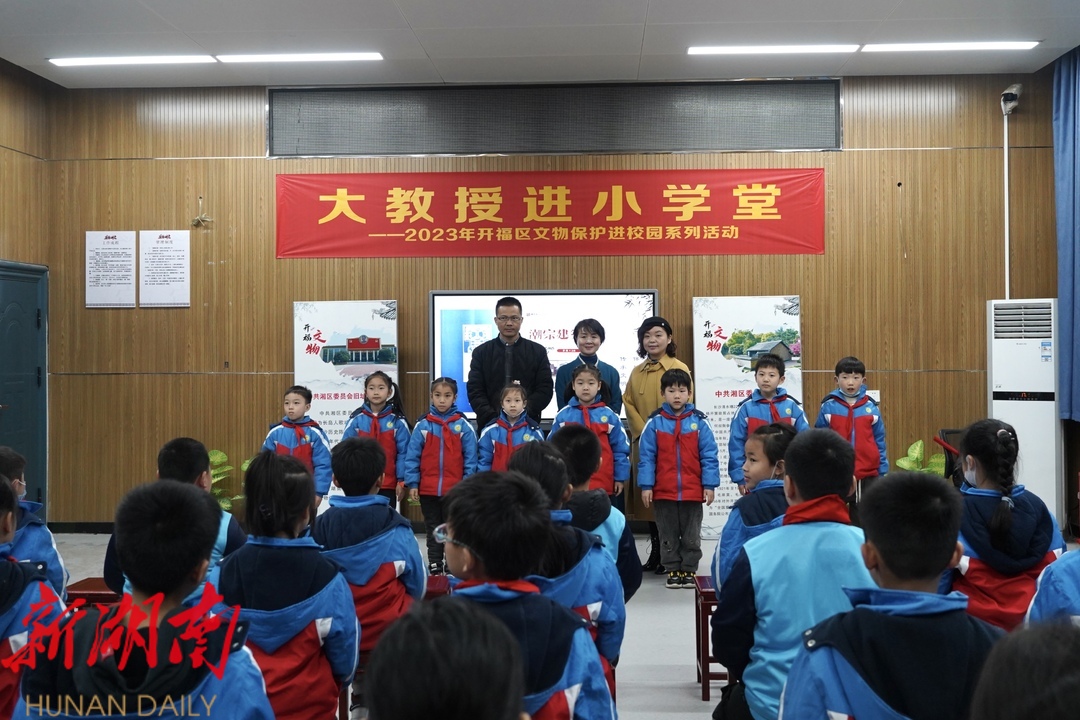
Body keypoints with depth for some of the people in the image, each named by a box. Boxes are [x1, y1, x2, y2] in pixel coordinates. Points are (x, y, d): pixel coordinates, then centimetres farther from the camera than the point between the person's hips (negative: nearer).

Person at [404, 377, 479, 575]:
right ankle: (434, 568, 21)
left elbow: (470, 459, -2)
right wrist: (412, 484, -5)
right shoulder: (422, 425, -1)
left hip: (454, 490, -1)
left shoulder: (463, 426, -3)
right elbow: (412, 457, 0)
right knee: (433, 531, 12)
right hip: (427, 490, 1)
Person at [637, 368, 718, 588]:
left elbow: (709, 455, -3)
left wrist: (710, 485, -7)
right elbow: (646, 456, -3)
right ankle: (673, 571, 23)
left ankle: (689, 571, 23)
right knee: (668, 536, 12)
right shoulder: (655, 422, -3)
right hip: (663, 492, 0)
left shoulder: (699, 421, -3)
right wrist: (646, 486, -8)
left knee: (691, 536, 11)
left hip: (693, 492, 0)